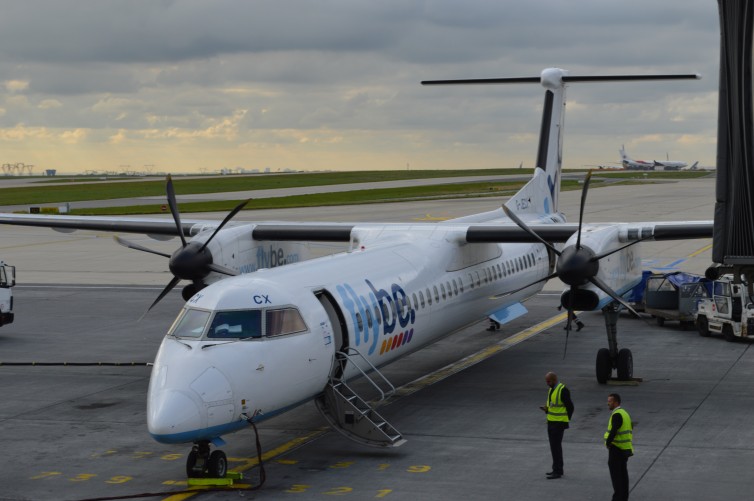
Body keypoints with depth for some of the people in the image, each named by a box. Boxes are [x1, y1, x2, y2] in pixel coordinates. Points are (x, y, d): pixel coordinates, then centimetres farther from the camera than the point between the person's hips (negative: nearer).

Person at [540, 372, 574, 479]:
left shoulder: (563, 390, -17)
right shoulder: (551, 390, 11)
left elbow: (570, 407, -13)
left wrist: (566, 420, -7)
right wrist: (546, 409, -2)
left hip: (559, 423, -9)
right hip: (551, 421, 9)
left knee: (556, 446, -8)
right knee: (554, 445, 13)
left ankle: (557, 471, -3)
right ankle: (558, 469, 22)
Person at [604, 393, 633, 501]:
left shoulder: (616, 415, -18)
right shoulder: (624, 413, 13)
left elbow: (614, 430, -30)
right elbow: (631, 427, 25)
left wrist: (608, 442, -19)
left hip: (616, 448, -10)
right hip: (625, 449, 10)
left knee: (615, 474, -4)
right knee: (623, 473, 14)